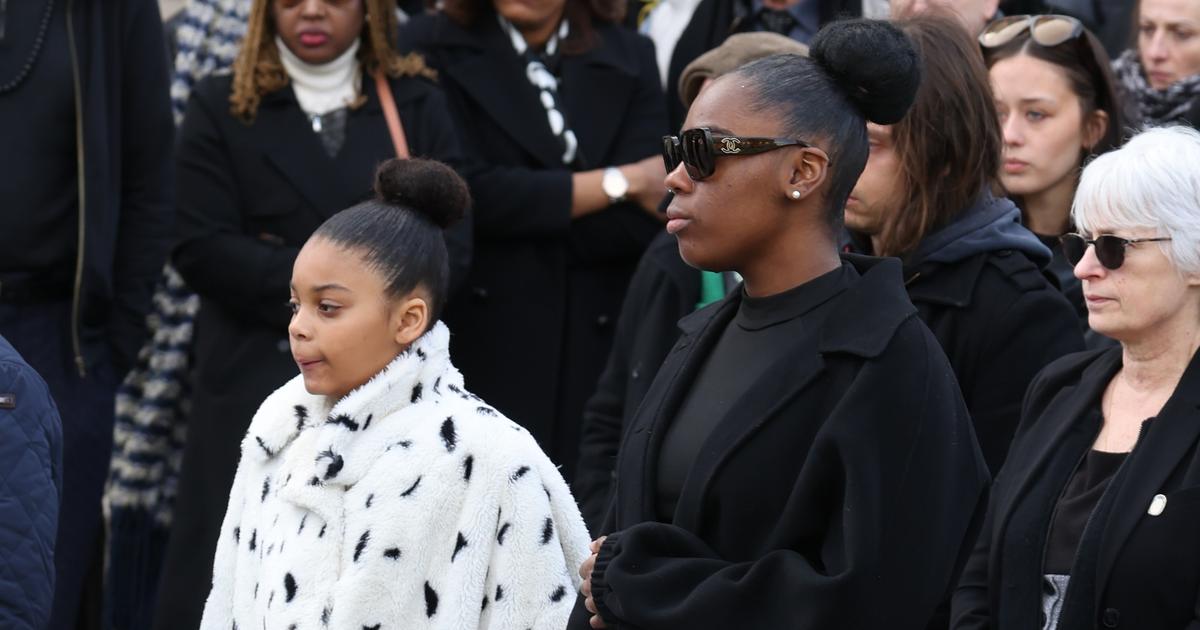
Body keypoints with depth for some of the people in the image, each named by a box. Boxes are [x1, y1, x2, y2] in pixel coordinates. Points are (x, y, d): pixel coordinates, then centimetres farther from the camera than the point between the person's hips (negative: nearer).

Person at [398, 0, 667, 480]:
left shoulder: (630, 59, 11)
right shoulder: (433, 46, 3)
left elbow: (643, 224, -1)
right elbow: (464, 193, -10)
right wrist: (618, 183, -4)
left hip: (598, 348, 2)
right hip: (483, 350, -2)